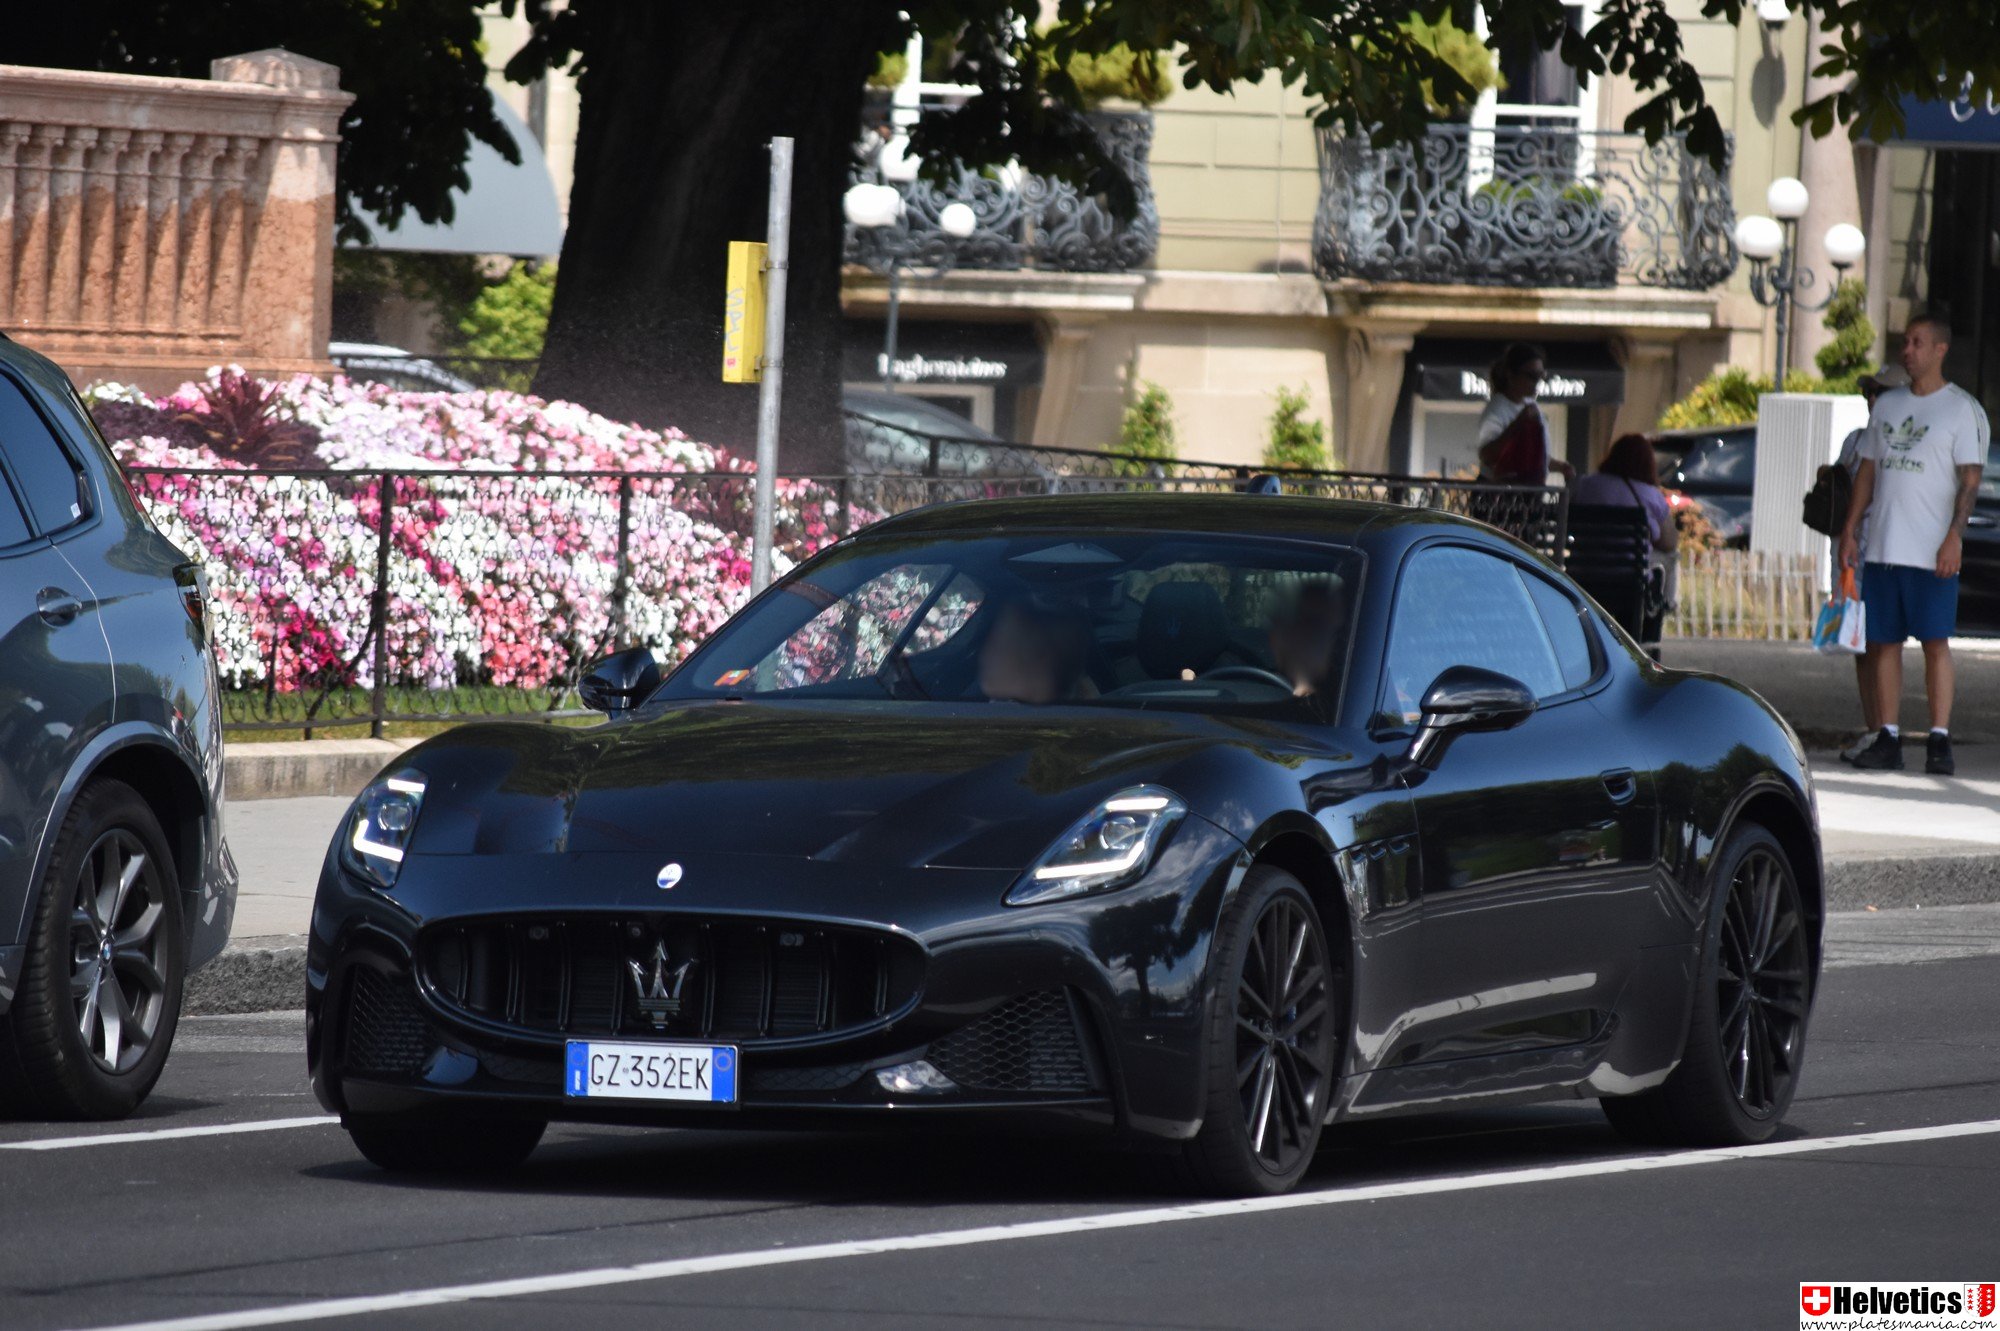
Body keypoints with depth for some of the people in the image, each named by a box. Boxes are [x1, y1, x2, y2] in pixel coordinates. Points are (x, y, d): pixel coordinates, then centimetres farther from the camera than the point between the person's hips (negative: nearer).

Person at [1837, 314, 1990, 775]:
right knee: (1883, 642, 4)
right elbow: (1868, 471, 19)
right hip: (1882, 546, 6)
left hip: (1932, 553, -5)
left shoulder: (1960, 409, -1)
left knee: (1935, 642, -7)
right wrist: (1850, 529, 11)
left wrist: (1954, 536, -16)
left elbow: (1970, 481, -5)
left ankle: (1939, 740, -6)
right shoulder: (1886, 405, 16)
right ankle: (1887, 739, 7)